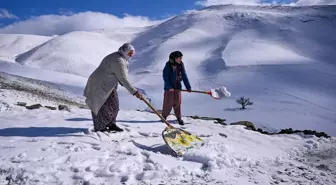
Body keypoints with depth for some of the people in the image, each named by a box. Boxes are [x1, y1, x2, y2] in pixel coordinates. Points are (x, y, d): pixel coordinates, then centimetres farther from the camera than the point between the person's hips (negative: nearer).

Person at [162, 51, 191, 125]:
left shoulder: (181, 65, 1)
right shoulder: (168, 65, -11)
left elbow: (184, 76, 2)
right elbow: (165, 77, -11)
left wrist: (188, 86, -4)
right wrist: (169, 87, -19)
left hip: (177, 86, 4)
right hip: (169, 87, -3)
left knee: (177, 102, 7)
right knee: (168, 102, 2)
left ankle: (179, 117, 20)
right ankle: (164, 116, 20)